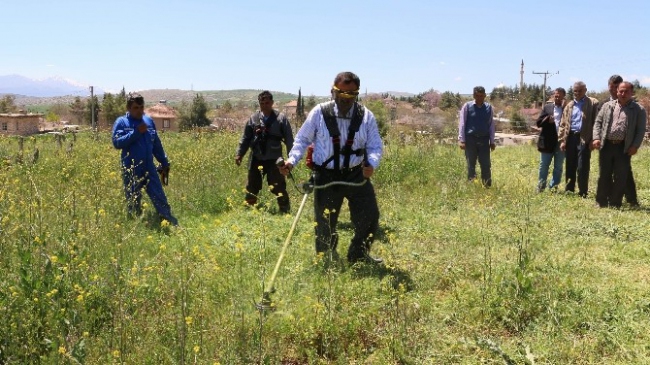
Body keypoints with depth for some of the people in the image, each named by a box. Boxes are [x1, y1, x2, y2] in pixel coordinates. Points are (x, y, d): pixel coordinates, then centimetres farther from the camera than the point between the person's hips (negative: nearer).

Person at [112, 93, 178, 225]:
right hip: (131, 170, -3)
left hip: (149, 168, 3)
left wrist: (165, 163, 16)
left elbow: (157, 145, 17)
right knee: (133, 203, 6)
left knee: (160, 199, 1)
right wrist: (136, 132, -18)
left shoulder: (149, 121, 10)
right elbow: (117, 142, -16)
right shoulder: (121, 122, -1)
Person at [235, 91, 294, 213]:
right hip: (256, 159, 3)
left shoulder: (281, 118, -4)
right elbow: (246, 138, 9)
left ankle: (285, 211, 14)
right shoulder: (253, 118, 4)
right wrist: (239, 154, 3)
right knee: (252, 188, 13)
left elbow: (289, 139, -3)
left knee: (279, 189, 2)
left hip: (274, 160, -3)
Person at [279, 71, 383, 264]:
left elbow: (375, 146, 1)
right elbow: (302, 139, 2)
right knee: (324, 224, 8)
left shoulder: (366, 116, -5)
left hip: (357, 176, 2)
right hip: (326, 176, -2)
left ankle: (358, 256, 28)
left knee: (370, 218, 2)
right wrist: (292, 160, -13)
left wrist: (372, 163, -20)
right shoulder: (319, 113, -9)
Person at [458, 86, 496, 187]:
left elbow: (491, 125, 9)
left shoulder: (488, 107, 7)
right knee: (471, 165, 5)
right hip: (470, 139, -2)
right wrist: (462, 140, -9)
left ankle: (487, 186, 11)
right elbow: (462, 123, -2)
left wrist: (492, 141, 6)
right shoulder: (467, 106, -1)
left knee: (486, 165, 4)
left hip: (484, 140, 2)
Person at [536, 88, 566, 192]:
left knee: (558, 167, 6)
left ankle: (553, 187, 14)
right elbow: (539, 122, 3)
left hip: (561, 141, -1)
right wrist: (547, 119, -16)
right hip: (548, 141, 1)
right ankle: (541, 186, 16)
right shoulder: (547, 107, 8)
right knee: (544, 165, 7)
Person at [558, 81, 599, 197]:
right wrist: (562, 140, 4)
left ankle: (583, 194, 5)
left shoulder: (593, 103, 2)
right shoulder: (569, 105, 16)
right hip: (570, 138, 5)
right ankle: (568, 191, 19)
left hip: (584, 139, -5)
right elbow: (563, 124, 14)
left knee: (582, 168, -4)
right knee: (570, 167, 10)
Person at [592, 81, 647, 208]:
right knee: (604, 175, 6)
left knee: (620, 178, 1)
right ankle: (601, 202, 14)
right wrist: (596, 138, -4)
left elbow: (641, 130, 1)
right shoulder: (608, 106, 10)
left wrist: (635, 146, -10)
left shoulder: (639, 110, 3)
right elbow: (598, 122, 10)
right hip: (606, 145, 2)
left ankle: (615, 205, 9)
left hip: (624, 148, -2)